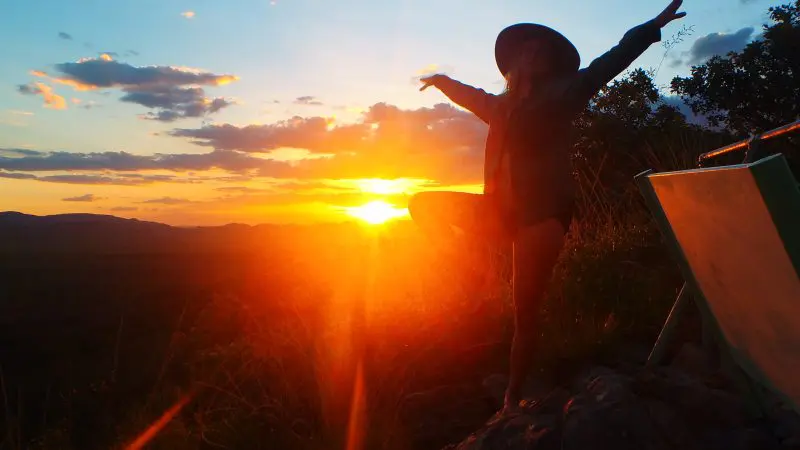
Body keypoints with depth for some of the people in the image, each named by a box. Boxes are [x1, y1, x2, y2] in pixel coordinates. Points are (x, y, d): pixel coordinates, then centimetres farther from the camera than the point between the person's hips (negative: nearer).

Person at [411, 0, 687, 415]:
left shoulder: (561, 96, 0)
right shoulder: (500, 105, 15)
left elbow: (608, 63, -9)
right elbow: (470, 95, 33)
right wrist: (441, 80, 48)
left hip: (542, 213, -6)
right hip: (501, 209, 6)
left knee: (525, 312, -3)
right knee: (423, 204, 3)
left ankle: (511, 401, 11)